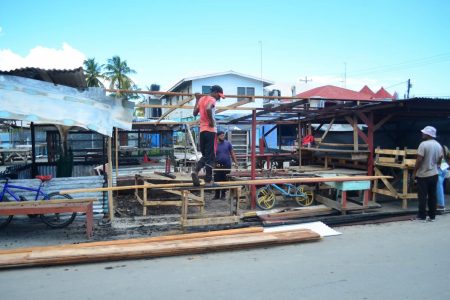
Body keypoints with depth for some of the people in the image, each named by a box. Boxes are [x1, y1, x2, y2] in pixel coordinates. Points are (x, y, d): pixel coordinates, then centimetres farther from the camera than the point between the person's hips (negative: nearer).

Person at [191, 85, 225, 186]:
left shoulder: (202, 99, 15)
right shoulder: (212, 100, -9)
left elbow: (195, 113, 21)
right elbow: (208, 109, -31)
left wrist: (197, 100, 29)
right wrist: (211, 121, -18)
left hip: (202, 130, 8)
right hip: (210, 131, -7)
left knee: (205, 155, 17)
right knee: (210, 156, -1)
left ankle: (196, 171, -5)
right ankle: (208, 180, 2)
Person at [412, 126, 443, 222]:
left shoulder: (423, 144, -17)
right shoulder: (438, 145, 5)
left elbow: (419, 160, -18)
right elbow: (439, 160, 13)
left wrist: (414, 172, -10)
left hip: (423, 175, -6)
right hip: (434, 174, 6)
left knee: (423, 196, 1)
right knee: (432, 196, 11)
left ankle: (422, 216, 6)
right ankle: (432, 216, 17)